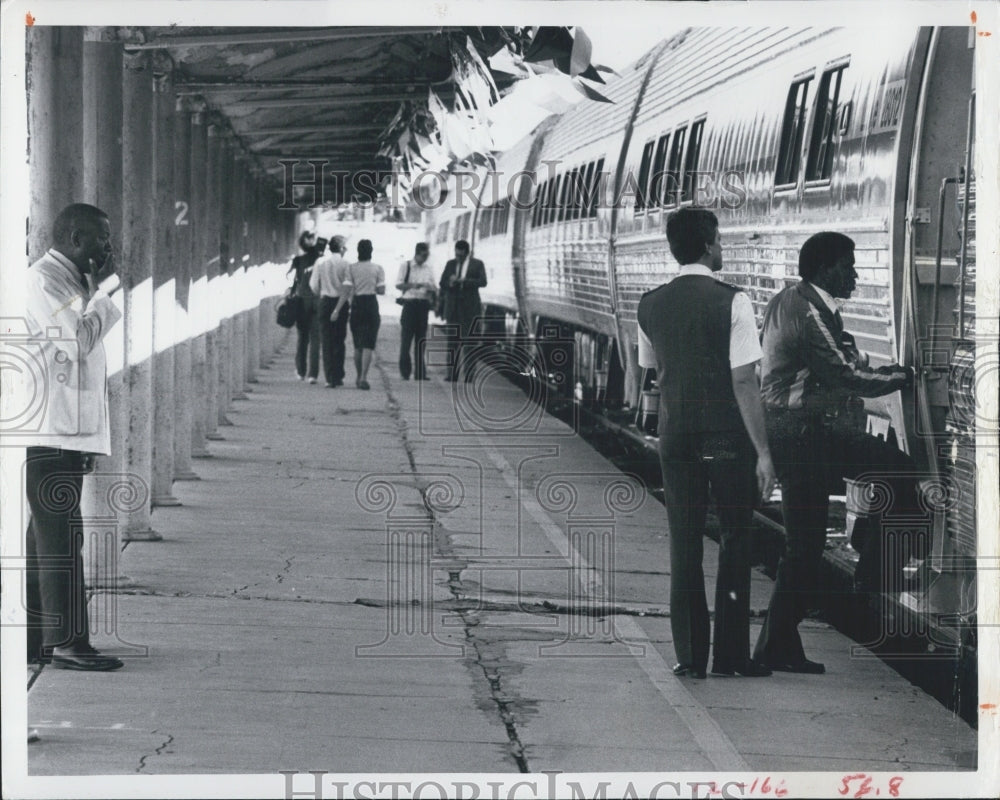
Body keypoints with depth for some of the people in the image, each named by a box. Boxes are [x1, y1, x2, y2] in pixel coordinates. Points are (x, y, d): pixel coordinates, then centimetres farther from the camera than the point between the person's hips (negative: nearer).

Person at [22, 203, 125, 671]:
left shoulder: (73, 281, 20)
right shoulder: (44, 280, -11)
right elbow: (79, 340, -19)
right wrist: (106, 287, -11)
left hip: (70, 435, 10)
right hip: (50, 434, -10)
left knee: (47, 538, 12)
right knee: (62, 538, -10)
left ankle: (34, 639, 16)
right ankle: (67, 644, -11)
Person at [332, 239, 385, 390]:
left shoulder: (351, 268, -2)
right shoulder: (378, 268, -2)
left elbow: (345, 291, -8)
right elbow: (382, 291, -4)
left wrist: (337, 310, -8)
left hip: (356, 305, 1)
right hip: (371, 305, -1)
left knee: (358, 345, 15)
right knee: (368, 344, -4)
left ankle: (359, 377, 22)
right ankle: (363, 377, -16)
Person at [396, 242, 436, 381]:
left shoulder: (428, 268, 12)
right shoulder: (405, 265, -1)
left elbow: (434, 286, 15)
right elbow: (398, 284, -7)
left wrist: (431, 288, -9)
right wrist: (413, 285, -23)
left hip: (423, 305, 4)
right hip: (410, 303, -4)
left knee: (421, 339, 5)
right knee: (406, 339, -4)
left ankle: (420, 372, 8)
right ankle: (405, 371, 3)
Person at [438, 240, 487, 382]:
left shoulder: (477, 264, 2)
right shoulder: (450, 264, 12)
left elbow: (482, 281, -10)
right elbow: (442, 283, 10)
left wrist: (464, 281, -19)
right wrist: (450, 283, -13)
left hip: (470, 308, -3)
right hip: (453, 307, 3)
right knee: (452, 342, 2)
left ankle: (469, 376, -2)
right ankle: (452, 375, 4)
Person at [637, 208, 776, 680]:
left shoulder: (650, 306, 3)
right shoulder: (731, 303, -12)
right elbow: (744, 382, -14)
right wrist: (763, 452, -11)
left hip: (675, 436, 4)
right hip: (728, 437, -4)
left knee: (684, 546, 7)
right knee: (734, 543, 6)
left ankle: (690, 657, 7)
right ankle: (731, 655, 7)